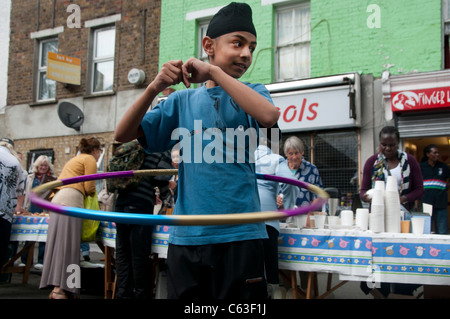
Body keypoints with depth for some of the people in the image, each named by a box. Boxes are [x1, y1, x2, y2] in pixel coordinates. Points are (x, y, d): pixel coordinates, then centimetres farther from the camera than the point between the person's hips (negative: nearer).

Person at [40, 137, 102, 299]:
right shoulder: (90, 160, 5)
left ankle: (57, 286, 1)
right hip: (71, 200, -9)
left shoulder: (75, 159, 31)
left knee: (59, 243, 3)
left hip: (58, 199, 9)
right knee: (67, 244, -13)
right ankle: (59, 289, -19)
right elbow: (89, 187, -4)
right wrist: (92, 193, 17)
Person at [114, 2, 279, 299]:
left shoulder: (251, 92, 6)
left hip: (240, 234, -1)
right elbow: (123, 135, 6)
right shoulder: (183, 101, 10)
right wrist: (155, 87, -8)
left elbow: (269, 115, -19)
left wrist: (214, 72, -15)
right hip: (187, 235, 2)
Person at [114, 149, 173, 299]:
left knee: (122, 252, 9)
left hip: (121, 202, 6)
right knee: (140, 254, 2)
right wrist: (165, 194, 14)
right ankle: (142, 294, 11)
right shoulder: (164, 153, 1)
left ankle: (123, 293, 14)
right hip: (141, 206, -6)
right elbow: (161, 181, -11)